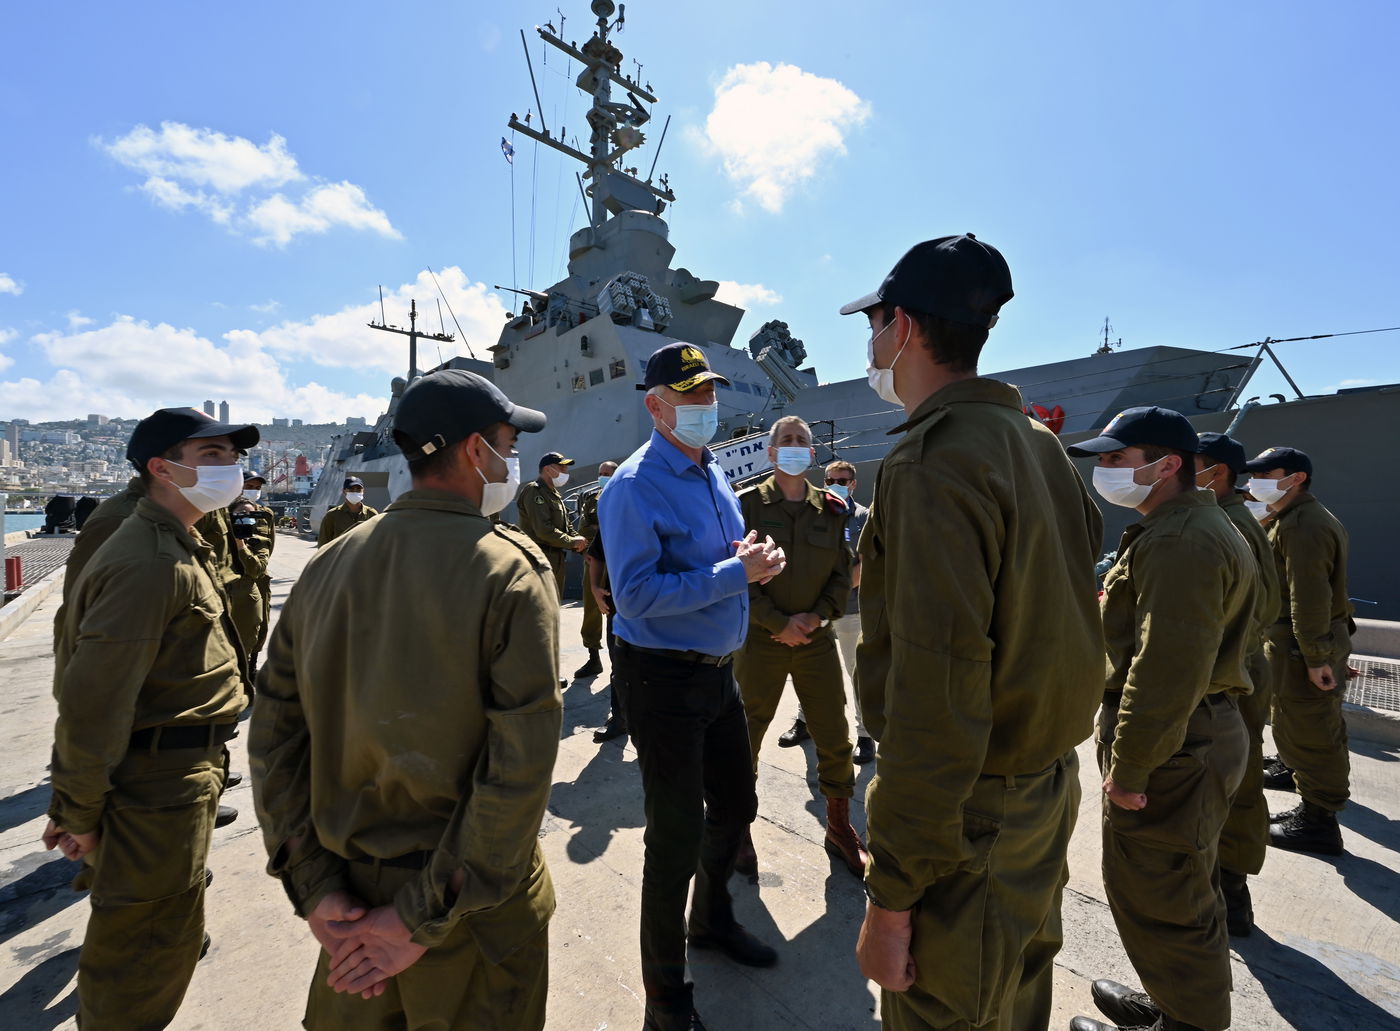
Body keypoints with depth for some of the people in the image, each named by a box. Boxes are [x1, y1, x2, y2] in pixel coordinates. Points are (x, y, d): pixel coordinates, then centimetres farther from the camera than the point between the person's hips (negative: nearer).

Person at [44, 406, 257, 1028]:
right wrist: (79, 814, -15)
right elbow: (92, 700, -25)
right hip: (160, 787, -10)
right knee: (147, 959, 8)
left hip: (183, 772, 10)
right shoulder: (149, 565, -24)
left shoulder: (178, 550, 11)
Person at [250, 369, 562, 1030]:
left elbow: (273, 735, -1)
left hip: (354, 893, 5)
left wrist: (315, 889, 0)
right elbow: (520, 765, -24)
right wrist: (426, 916, -14)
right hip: (474, 902, -4)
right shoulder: (510, 567, -19)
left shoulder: (329, 566, -3)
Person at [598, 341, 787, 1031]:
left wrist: (747, 556, -4)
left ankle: (712, 919, 52)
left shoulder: (713, 474, 9)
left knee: (734, 806, 23)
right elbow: (637, 593, -25)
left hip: (718, 669, 9)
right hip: (663, 677, -8)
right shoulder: (635, 487, -18)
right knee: (677, 832, 5)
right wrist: (736, 572, -25)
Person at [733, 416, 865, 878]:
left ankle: (839, 828, 31)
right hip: (761, 637, -2)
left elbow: (842, 573, 7)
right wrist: (779, 623, -13)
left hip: (816, 637, 3)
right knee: (746, 736, 9)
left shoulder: (831, 508, 7)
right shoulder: (748, 504, -3)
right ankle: (740, 830, 30)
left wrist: (816, 617, -8)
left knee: (835, 738, 9)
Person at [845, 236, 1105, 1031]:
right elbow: (1059, 613, 9)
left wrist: (892, 896, -20)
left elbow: (935, 692, -28)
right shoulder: (1042, 445, 5)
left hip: (968, 811, -9)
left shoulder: (935, 461, -23)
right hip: (1048, 786, 9)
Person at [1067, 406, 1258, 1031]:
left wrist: (1129, 766, -21)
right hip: (1204, 734, 11)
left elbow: (1166, 670, -28)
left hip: (1170, 755, -11)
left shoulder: (1179, 541, -22)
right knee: (1185, 890, 25)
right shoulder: (1201, 526, 14)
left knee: (1158, 902, 5)